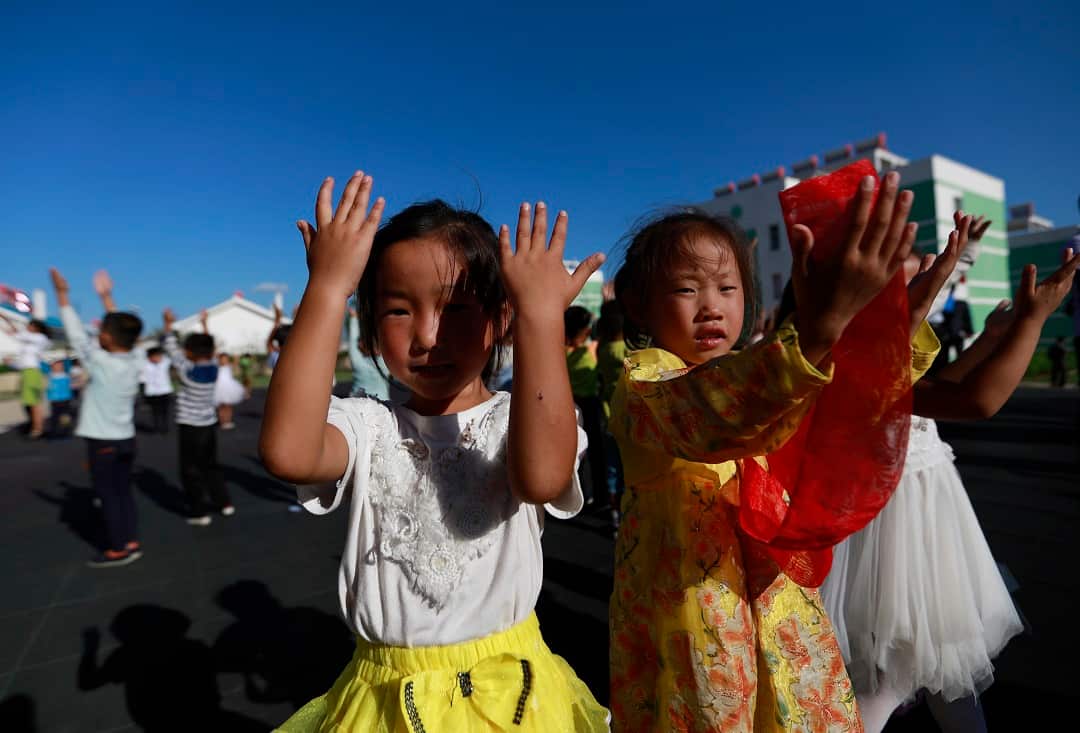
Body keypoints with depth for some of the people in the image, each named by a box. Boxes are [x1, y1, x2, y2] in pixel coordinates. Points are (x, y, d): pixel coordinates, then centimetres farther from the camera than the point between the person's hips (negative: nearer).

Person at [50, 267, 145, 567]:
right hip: (126, 439, 6)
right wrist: (106, 297, 13)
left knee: (108, 495, 3)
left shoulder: (101, 363, -20)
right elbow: (122, 333, 8)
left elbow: (76, 335, -15)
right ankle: (131, 543, 20)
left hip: (103, 442, -6)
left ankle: (117, 550, 11)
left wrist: (63, 295, -9)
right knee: (123, 492, 14)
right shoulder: (134, 361, -4)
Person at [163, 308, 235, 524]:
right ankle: (224, 502, 23)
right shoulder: (213, 368, -2)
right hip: (209, 424, 6)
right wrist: (204, 324, 23)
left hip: (190, 427, -6)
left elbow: (172, 349, -7)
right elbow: (208, 347, 15)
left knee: (191, 470, 2)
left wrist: (169, 324, 0)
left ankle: (200, 512, 4)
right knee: (211, 465, 19)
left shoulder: (188, 371, -16)